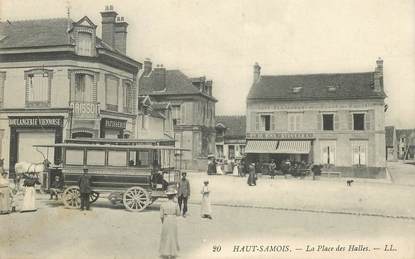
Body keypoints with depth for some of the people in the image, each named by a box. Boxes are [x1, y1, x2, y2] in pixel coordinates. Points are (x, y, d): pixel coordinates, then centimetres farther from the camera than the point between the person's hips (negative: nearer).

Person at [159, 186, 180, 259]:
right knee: (173, 237, 13)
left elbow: (161, 216, -5)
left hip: (165, 222, 1)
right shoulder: (175, 205, -12)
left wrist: (162, 222, 11)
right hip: (173, 221, -1)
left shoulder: (163, 205, -9)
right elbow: (178, 214, 1)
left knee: (165, 237, 13)